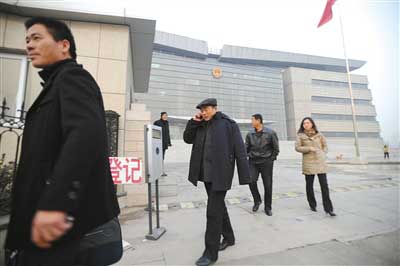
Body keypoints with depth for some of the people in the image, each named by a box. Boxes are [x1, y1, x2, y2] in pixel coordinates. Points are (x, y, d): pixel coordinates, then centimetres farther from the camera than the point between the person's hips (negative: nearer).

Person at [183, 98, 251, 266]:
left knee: (213, 211, -2)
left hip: (220, 174, -6)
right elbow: (187, 139, 14)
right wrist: (194, 121, 0)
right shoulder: (201, 125, 9)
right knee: (219, 206, 20)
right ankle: (229, 237, 41)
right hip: (206, 173, 7)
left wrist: (244, 176, -13)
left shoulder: (228, 124, -9)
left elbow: (240, 150, -11)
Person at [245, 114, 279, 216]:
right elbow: (247, 148, 9)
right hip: (253, 162, 2)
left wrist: (271, 159, -1)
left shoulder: (270, 133, -4)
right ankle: (257, 201, 16)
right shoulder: (250, 134, 3)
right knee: (251, 181, -12)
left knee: (268, 185, 4)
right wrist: (248, 157, -3)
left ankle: (268, 207, 23)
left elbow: (276, 148, 2)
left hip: (266, 162, -1)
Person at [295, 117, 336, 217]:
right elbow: (297, 147, -4)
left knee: (324, 185, -2)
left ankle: (328, 208, 6)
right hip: (308, 163, -1)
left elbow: (325, 145, 16)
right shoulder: (300, 135, 1)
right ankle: (312, 205, 26)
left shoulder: (319, 134, 7)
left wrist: (323, 154, 3)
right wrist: (309, 148, -14)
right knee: (309, 185, 8)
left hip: (320, 162, 1)